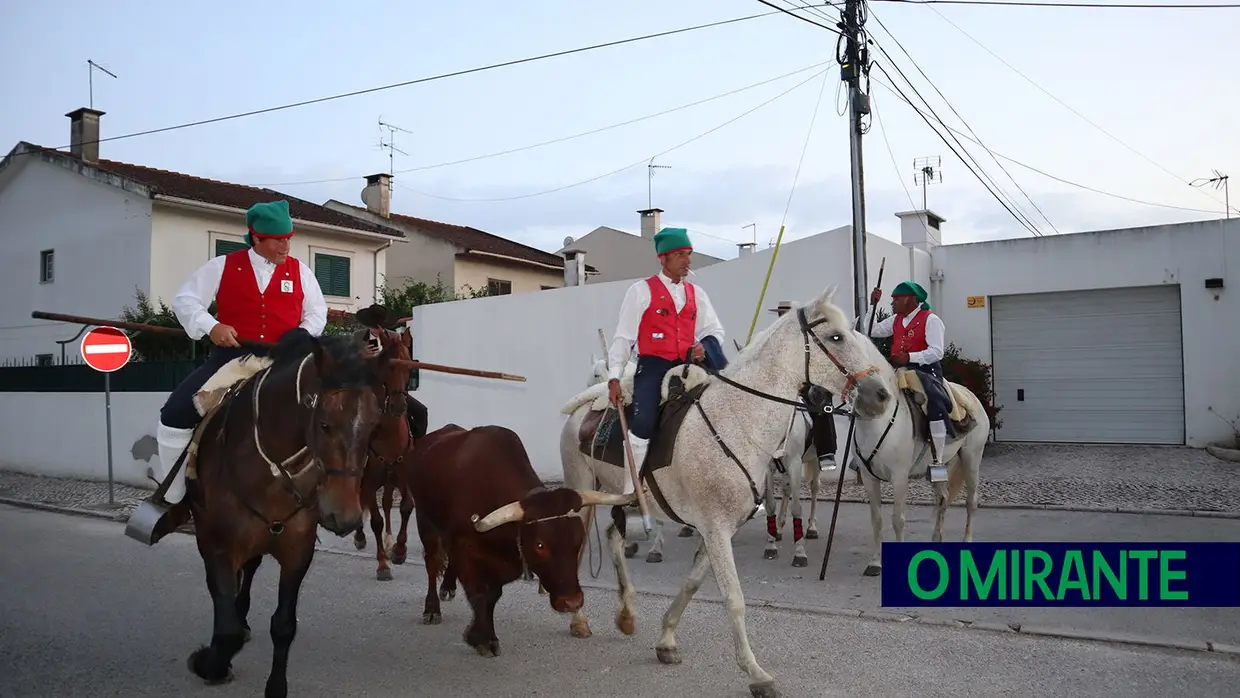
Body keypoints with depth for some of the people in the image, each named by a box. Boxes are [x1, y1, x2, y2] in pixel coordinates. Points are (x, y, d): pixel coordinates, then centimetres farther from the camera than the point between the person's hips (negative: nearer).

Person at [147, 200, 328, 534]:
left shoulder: (299, 271, 8)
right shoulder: (224, 266, 3)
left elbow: (317, 311, 17)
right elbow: (185, 299, 3)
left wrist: (304, 335, -4)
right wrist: (211, 326, -15)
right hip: (230, 357, -1)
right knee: (175, 412, -14)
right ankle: (170, 499, 2)